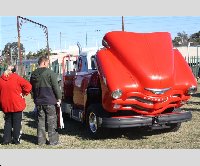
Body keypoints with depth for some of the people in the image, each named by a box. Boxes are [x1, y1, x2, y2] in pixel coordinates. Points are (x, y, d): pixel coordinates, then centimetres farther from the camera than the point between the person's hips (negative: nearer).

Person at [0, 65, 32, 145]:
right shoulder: (16, 78, -9)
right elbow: (28, 86, -17)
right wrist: (23, 93, -2)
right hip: (17, 105, -4)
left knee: (8, 122, 15)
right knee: (17, 123, 6)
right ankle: (16, 140, 10)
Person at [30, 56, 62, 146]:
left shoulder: (33, 74, 11)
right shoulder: (50, 72, -11)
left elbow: (32, 88, 17)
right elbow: (56, 87, -12)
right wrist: (59, 98, -3)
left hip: (38, 102, 6)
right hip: (49, 101, -6)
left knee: (40, 121, 11)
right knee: (51, 121, 1)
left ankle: (41, 140, 15)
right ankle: (53, 140, 3)